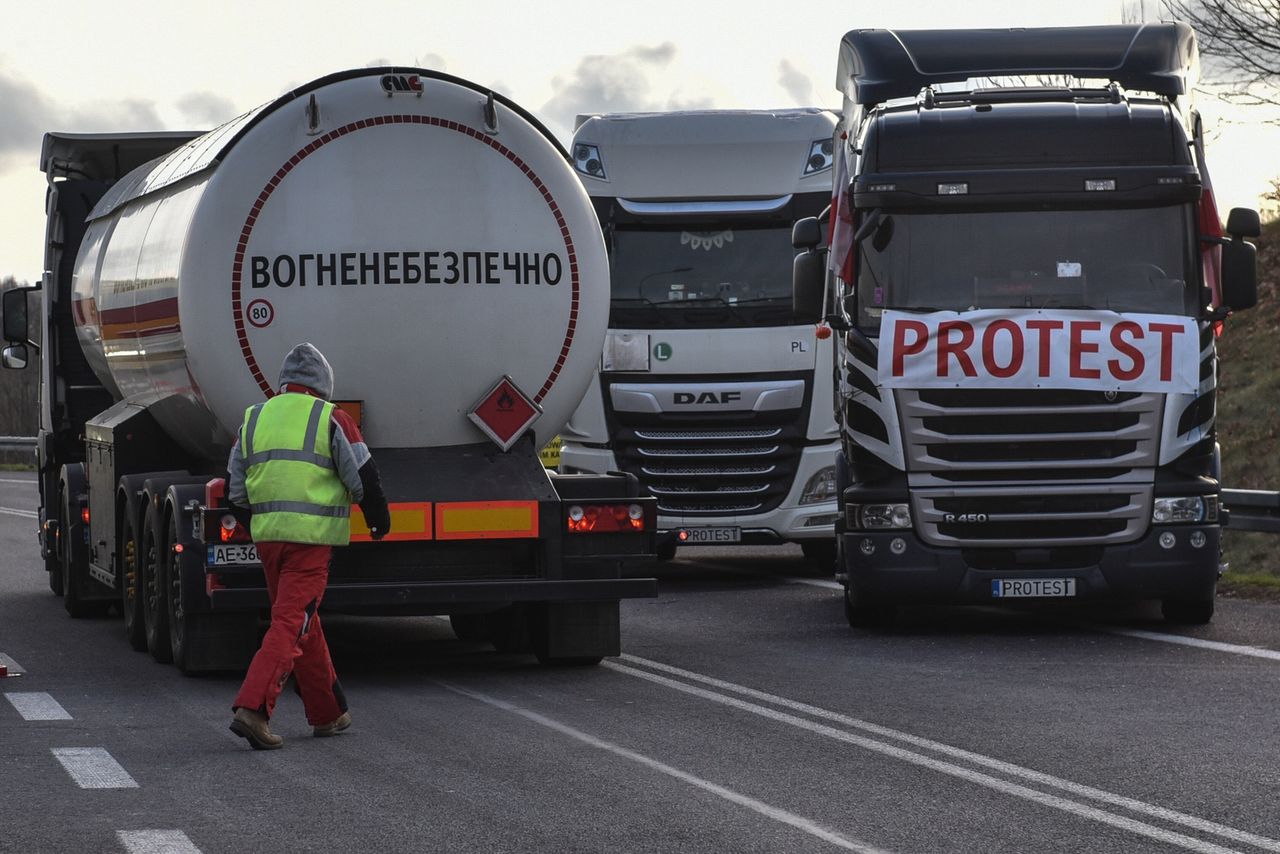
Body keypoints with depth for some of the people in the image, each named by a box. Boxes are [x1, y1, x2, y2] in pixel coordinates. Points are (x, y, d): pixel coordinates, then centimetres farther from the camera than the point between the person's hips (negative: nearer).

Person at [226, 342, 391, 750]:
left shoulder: (254, 418, 12)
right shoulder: (331, 420, -3)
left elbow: (236, 491, 14)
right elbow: (364, 478, -3)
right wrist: (379, 521, 13)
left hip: (267, 534, 6)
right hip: (312, 537, -6)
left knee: (305, 624, 18)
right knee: (290, 624, -7)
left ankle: (327, 714, 26)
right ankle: (251, 709, -21)